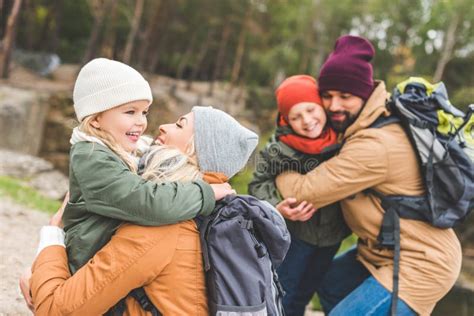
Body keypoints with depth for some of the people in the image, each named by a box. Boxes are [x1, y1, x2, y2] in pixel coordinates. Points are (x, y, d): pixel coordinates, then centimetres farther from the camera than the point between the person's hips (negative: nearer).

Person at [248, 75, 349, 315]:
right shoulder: (278, 148, -22)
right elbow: (259, 184, -15)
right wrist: (278, 206, -29)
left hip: (332, 235, 3)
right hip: (294, 233, -3)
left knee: (302, 296, 21)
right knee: (280, 297, 5)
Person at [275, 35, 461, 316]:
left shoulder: (374, 146, -30)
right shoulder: (366, 125, 1)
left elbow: (304, 193, -24)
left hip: (419, 264, -10)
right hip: (386, 251, 10)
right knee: (329, 284, 24)